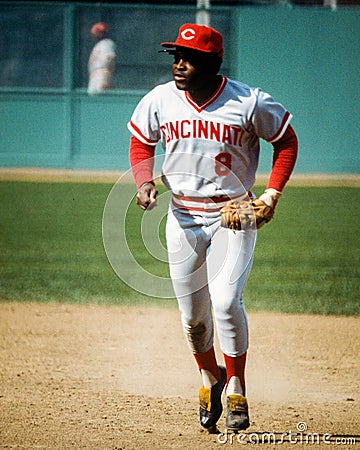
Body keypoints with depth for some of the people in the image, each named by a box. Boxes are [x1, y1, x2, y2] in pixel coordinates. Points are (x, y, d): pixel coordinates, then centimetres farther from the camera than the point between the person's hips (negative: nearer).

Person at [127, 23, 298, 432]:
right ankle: (209, 378, 35)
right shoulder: (160, 100, -5)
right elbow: (141, 143, 11)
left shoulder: (249, 103, -13)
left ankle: (237, 391, -5)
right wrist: (144, 181, -7)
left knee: (226, 302, -19)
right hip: (183, 218, 3)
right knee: (192, 316, 8)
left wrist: (272, 193, -7)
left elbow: (286, 141, 1)